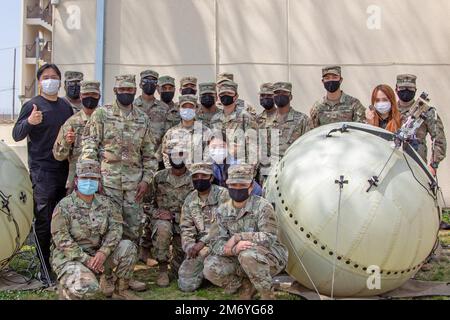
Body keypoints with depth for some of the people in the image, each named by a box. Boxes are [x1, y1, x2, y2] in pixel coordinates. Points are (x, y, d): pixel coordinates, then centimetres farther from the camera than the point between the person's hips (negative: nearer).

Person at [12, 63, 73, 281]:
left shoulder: (66, 106, 14)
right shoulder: (32, 105, -3)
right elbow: (16, 135, -8)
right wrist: (29, 122, -28)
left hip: (65, 170, 6)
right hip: (42, 171, -6)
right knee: (44, 221, -4)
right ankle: (44, 267, 6)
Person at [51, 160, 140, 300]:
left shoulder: (106, 203, 4)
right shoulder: (64, 206, -12)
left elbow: (115, 228, -2)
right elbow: (61, 239, -16)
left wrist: (104, 252, -20)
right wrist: (86, 259, -21)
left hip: (98, 254, 5)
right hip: (70, 257, -5)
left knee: (127, 247, -16)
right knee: (88, 287, -32)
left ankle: (120, 290, 2)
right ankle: (65, 287, 4)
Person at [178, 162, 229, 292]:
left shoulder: (223, 195, -9)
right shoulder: (189, 200, 8)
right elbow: (186, 228, 7)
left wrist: (202, 242, -21)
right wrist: (190, 247, -12)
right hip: (199, 247, 4)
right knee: (186, 284, -7)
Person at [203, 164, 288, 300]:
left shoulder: (262, 206, -14)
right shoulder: (222, 210, 0)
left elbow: (269, 238, -22)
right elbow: (217, 242, -6)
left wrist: (237, 237, -23)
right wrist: (233, 249, -30)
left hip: (270, 257, -4)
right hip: (239, 260, 5)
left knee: (248, 255, -37)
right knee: (210, 269, -19)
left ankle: (267, 295, -11)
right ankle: (247, 287, 5)